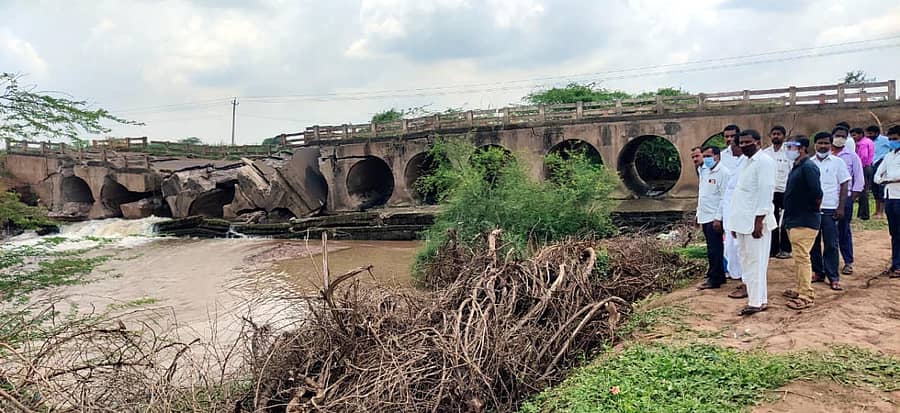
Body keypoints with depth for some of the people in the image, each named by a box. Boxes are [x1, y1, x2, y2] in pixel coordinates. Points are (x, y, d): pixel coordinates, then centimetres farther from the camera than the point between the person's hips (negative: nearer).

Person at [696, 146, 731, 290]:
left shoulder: (723, 172, -12)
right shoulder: (704, 171, 14)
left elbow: (724, 197, -17)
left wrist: (718, 218, -20)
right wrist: (698, 213, 17)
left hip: (714, 218, -8)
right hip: (704, 217, 8)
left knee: (714, 250, -3)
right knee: (713, 249, 14)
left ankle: (714, 279, 4)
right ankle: (720, 276, 23)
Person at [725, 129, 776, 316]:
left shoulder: (764, 162, -10)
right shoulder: (745, 162, 17)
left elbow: (765, 192, -16)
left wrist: (759, 220, -21)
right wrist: (734, 222, 17)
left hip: (755, 221, -9)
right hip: (742, 221, 9)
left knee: (756, 262, -4)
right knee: (746, 261, 11)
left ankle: (756, 302, 1)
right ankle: (759, 299, 19)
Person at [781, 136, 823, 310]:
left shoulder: (808, 167, -16)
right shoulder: (796, 167, 15)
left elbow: (817, 193, -25)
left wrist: (814, 210, -9)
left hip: (804, 222, -10)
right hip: (794, 220, 10)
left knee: (802, 258, -7)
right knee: (798, 258, 17)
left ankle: (807, 296, -2)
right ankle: (800, 290, 28)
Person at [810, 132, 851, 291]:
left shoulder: (837, 162, 0)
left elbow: (844, 185, 0)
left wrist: (841, 207, -7)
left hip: (829, 209, -3)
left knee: (831, 245, -2)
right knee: (813, 243, 8)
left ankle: (833, 277, 3)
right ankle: (818, 272, 19)